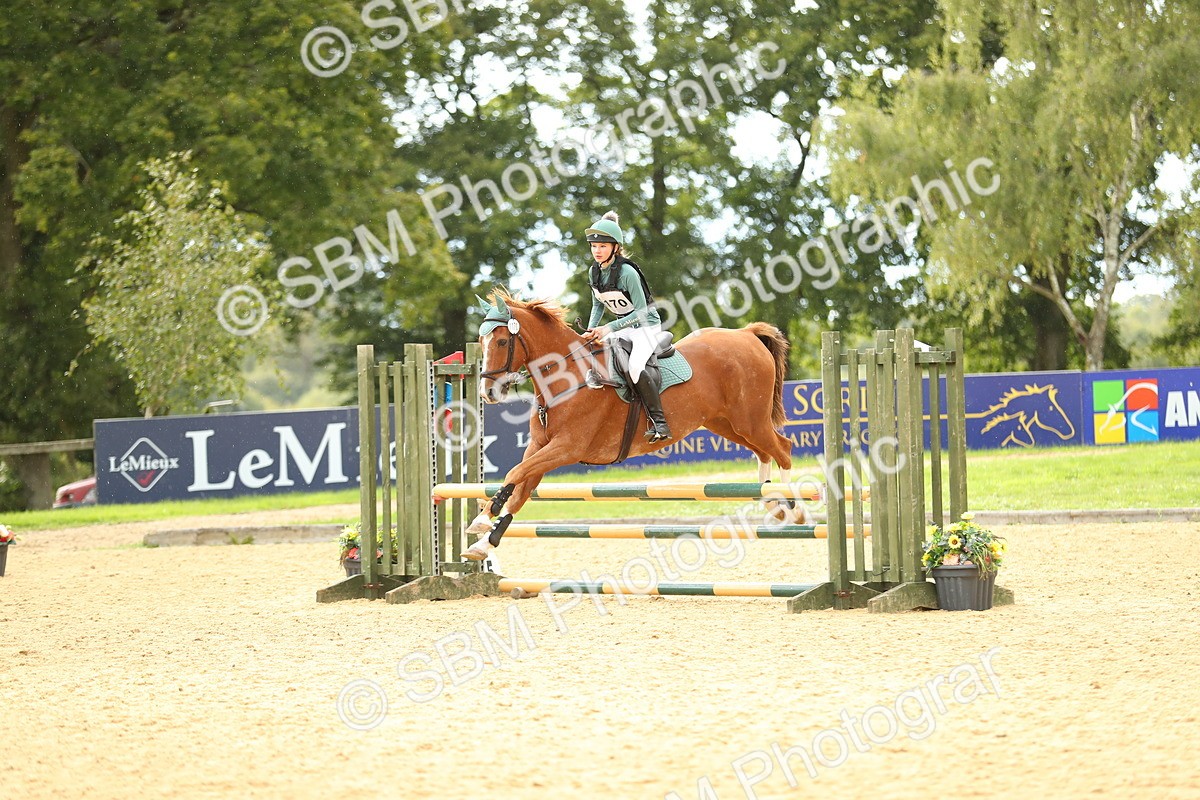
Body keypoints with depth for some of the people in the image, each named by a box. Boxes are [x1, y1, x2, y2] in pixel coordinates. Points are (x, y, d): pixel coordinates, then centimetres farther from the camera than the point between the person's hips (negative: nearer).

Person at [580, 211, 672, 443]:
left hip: (647, 326, -8)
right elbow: (598, 305, 13)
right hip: (624, 327, 8)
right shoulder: (594, 272, -1)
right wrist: (591, 331, -3)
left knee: (635, 367, -31)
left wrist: (609, 328, -25)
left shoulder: (627, 272, -23)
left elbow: (641, 311, -21)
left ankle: (658, 421, -24)